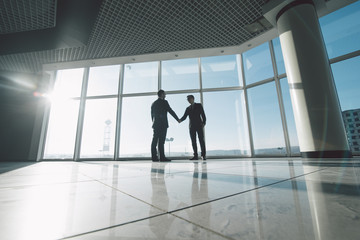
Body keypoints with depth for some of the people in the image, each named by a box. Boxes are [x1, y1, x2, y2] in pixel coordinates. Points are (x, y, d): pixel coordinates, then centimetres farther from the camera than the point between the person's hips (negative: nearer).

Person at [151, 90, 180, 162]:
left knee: (155, 140, 3)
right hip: (163, 124, -6)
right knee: (161, 141, -8)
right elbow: (171, 111, -4)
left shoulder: (153, 103, 16)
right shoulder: (164, 102, -2)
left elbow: (152, 115, 17)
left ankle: (154, 157, 3)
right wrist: (178, 119, 6)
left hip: (156, 124, 6)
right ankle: (162, 157, -7)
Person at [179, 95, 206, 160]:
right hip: (192, 126, 3)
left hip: (199, 125, -3)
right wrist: (180, 120, -11)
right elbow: (184, 117, 10)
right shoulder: (188, 108, 19)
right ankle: (196, 155, 2)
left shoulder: (199, 105, 11)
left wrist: (204, 123, -10)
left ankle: (204, 155, -3)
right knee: (193, 141, -1)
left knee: (201, 140, -7)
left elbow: (203, 114, 3)